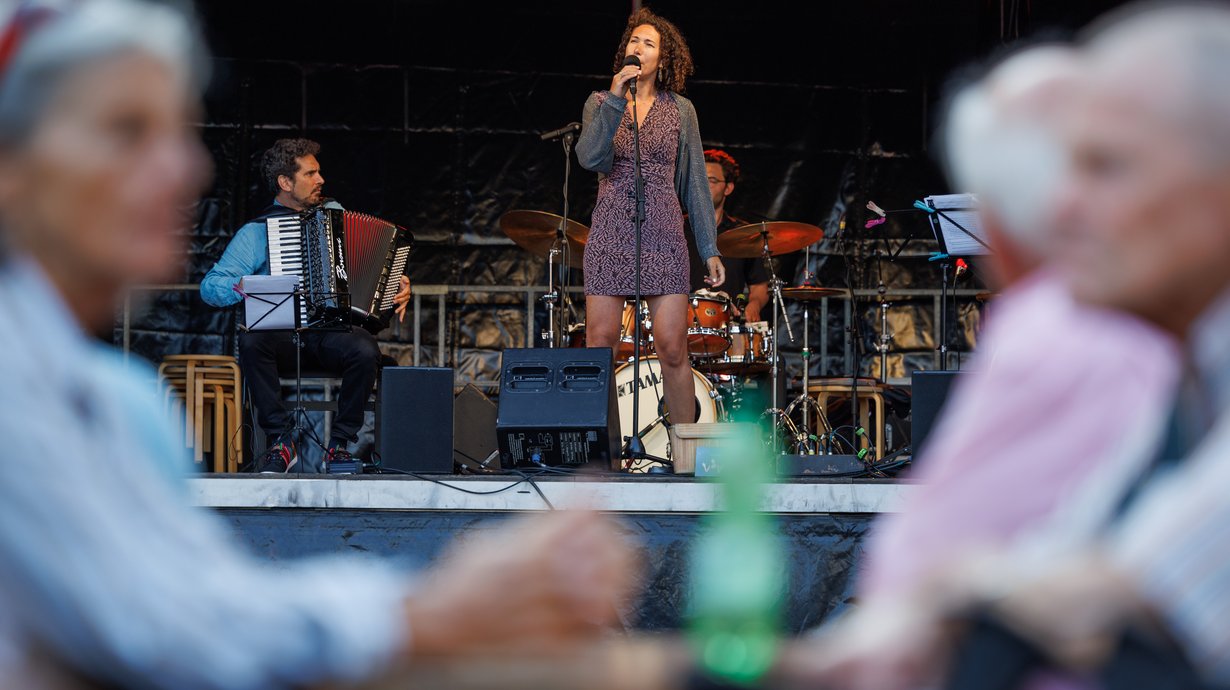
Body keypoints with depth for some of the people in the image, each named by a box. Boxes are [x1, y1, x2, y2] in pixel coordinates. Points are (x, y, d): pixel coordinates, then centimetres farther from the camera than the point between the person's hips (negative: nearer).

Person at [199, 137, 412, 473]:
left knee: (365, 351, -32)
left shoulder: (333, 213, 17)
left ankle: (339, 444, -14)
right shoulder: (256, 231, 6)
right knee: (251, 341, -35)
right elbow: (210, 286, -1)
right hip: (283, 335, -1)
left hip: (333, 332, 1)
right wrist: (244, 286, -20)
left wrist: (398, 287, 6)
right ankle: (281, 442, -22)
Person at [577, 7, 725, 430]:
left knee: (672, 349, -5)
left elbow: (694, 181, 9)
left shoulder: (680, 110, 9)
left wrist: (710, 249, 5)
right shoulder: (600, 103, 7)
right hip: (610, 233, 0)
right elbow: (590, 158, -11)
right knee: (600, 347, -2)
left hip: (663, 233, 0)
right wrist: (615, 101, -17)